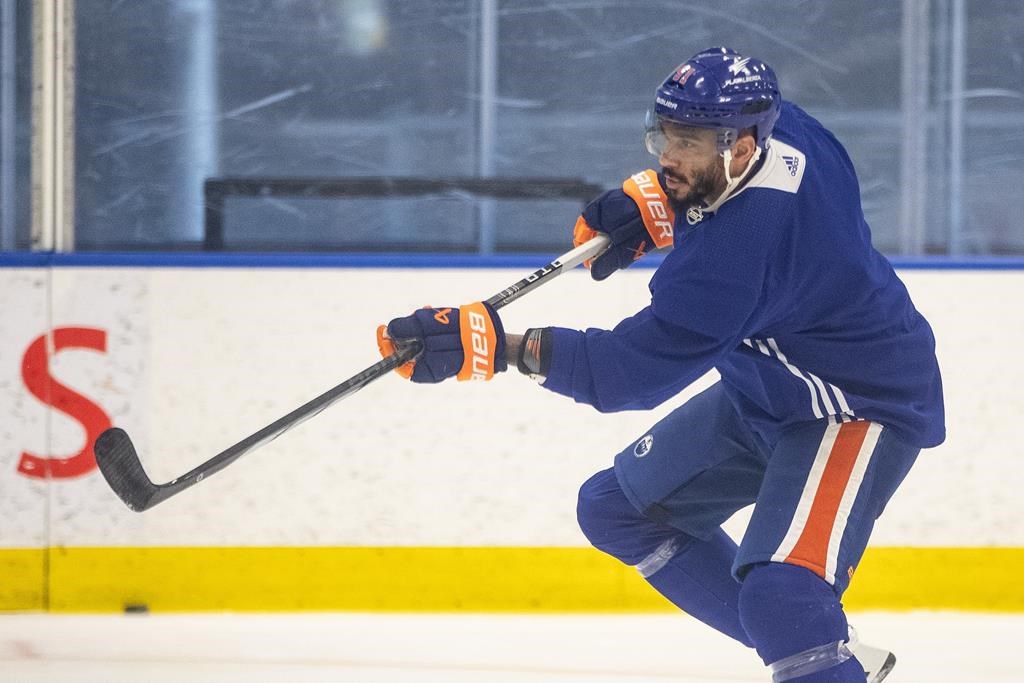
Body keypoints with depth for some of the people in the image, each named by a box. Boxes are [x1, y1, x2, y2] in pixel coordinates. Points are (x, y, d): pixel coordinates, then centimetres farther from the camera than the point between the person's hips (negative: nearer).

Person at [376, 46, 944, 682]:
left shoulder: (738, 248, -36)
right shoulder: (778, 125, -11)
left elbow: (637, 367, -35)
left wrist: (494, 344, -38)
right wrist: (651, 201, -2)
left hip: (865, 408, -11)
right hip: (764, 389, 11)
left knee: (779, 592, -32)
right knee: (618, 507, 14)